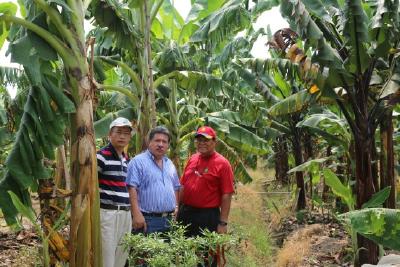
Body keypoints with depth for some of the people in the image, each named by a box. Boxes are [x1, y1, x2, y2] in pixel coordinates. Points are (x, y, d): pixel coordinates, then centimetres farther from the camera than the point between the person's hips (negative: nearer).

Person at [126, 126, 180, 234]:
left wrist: (176, 207, 12)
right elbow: (132, 188, -14)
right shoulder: (138, 161, -6)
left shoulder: (170, 164, 17)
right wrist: (136, 214, -20)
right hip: (147, 219, -7)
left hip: (169, 220, 7)